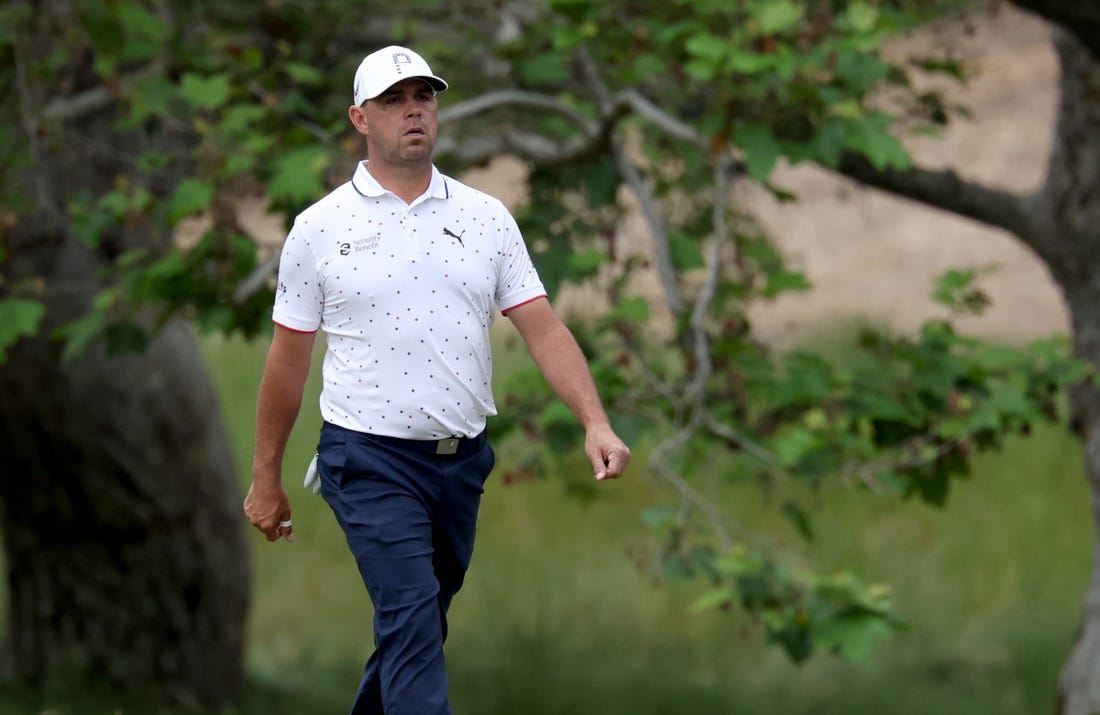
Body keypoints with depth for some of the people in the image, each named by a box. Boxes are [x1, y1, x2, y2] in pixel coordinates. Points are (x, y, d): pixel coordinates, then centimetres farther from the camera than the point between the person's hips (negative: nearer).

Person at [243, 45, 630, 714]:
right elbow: (289, 359, 4)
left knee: (418, 621, 13)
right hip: (371, 458, -4)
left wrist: (596, 423, -13)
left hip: (462, 459, 4)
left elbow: (542, 327, 1)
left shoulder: (486, 218, 6)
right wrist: (266, 478, 6)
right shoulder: (321, 228, -2)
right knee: (412, 617, -17)